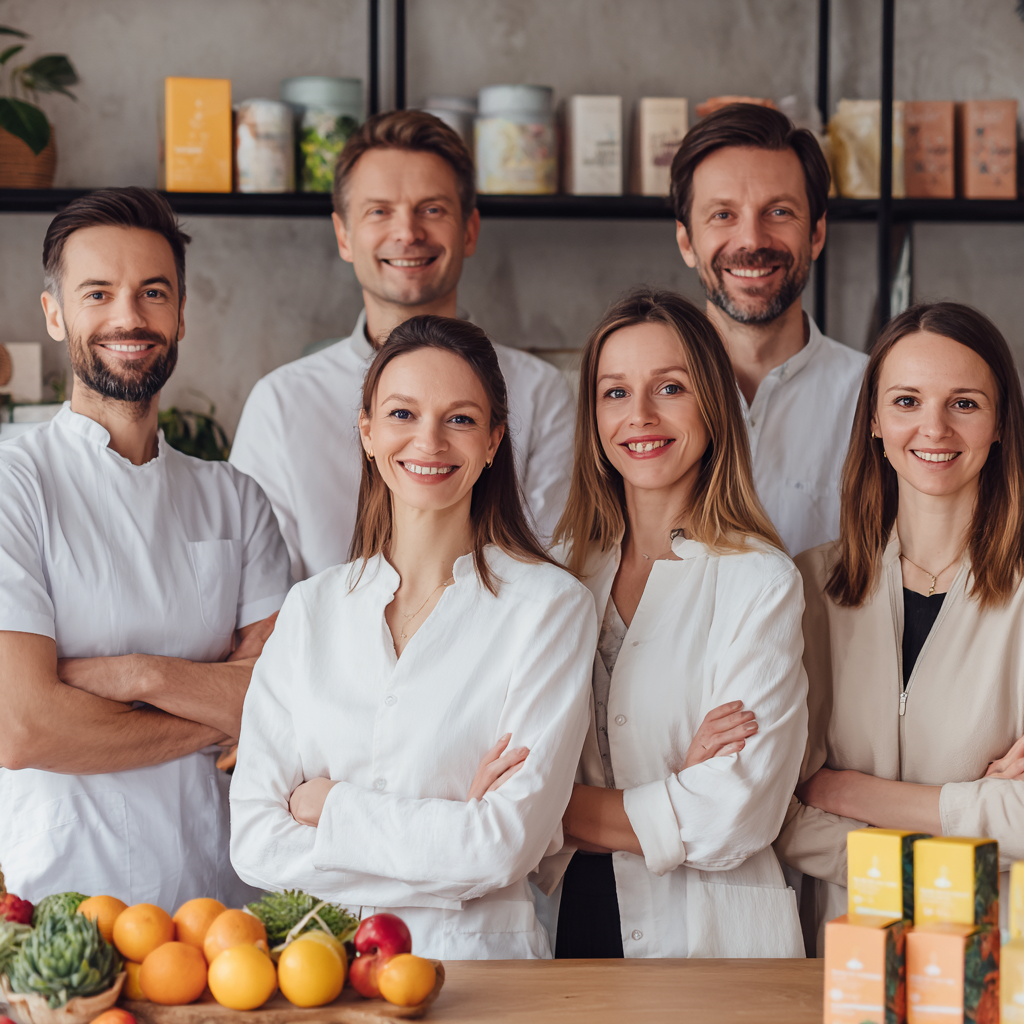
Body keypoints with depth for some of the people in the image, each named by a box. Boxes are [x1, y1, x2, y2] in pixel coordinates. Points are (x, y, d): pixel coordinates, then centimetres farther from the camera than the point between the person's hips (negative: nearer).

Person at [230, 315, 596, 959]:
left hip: (477, 966, -2)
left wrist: (331, 805, -2)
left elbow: (508, 846, -8)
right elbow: (255, 844, 1)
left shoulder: (550, 605, -1)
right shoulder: (311, 609, 10)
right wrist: (449, 834, -10)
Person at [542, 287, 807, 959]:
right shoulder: (569, 566, 6)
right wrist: (677, 785, -15)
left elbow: (733, 821, -14)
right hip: (575, 922, 5)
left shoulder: (760, 582, -8)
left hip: (714, 935, -5)